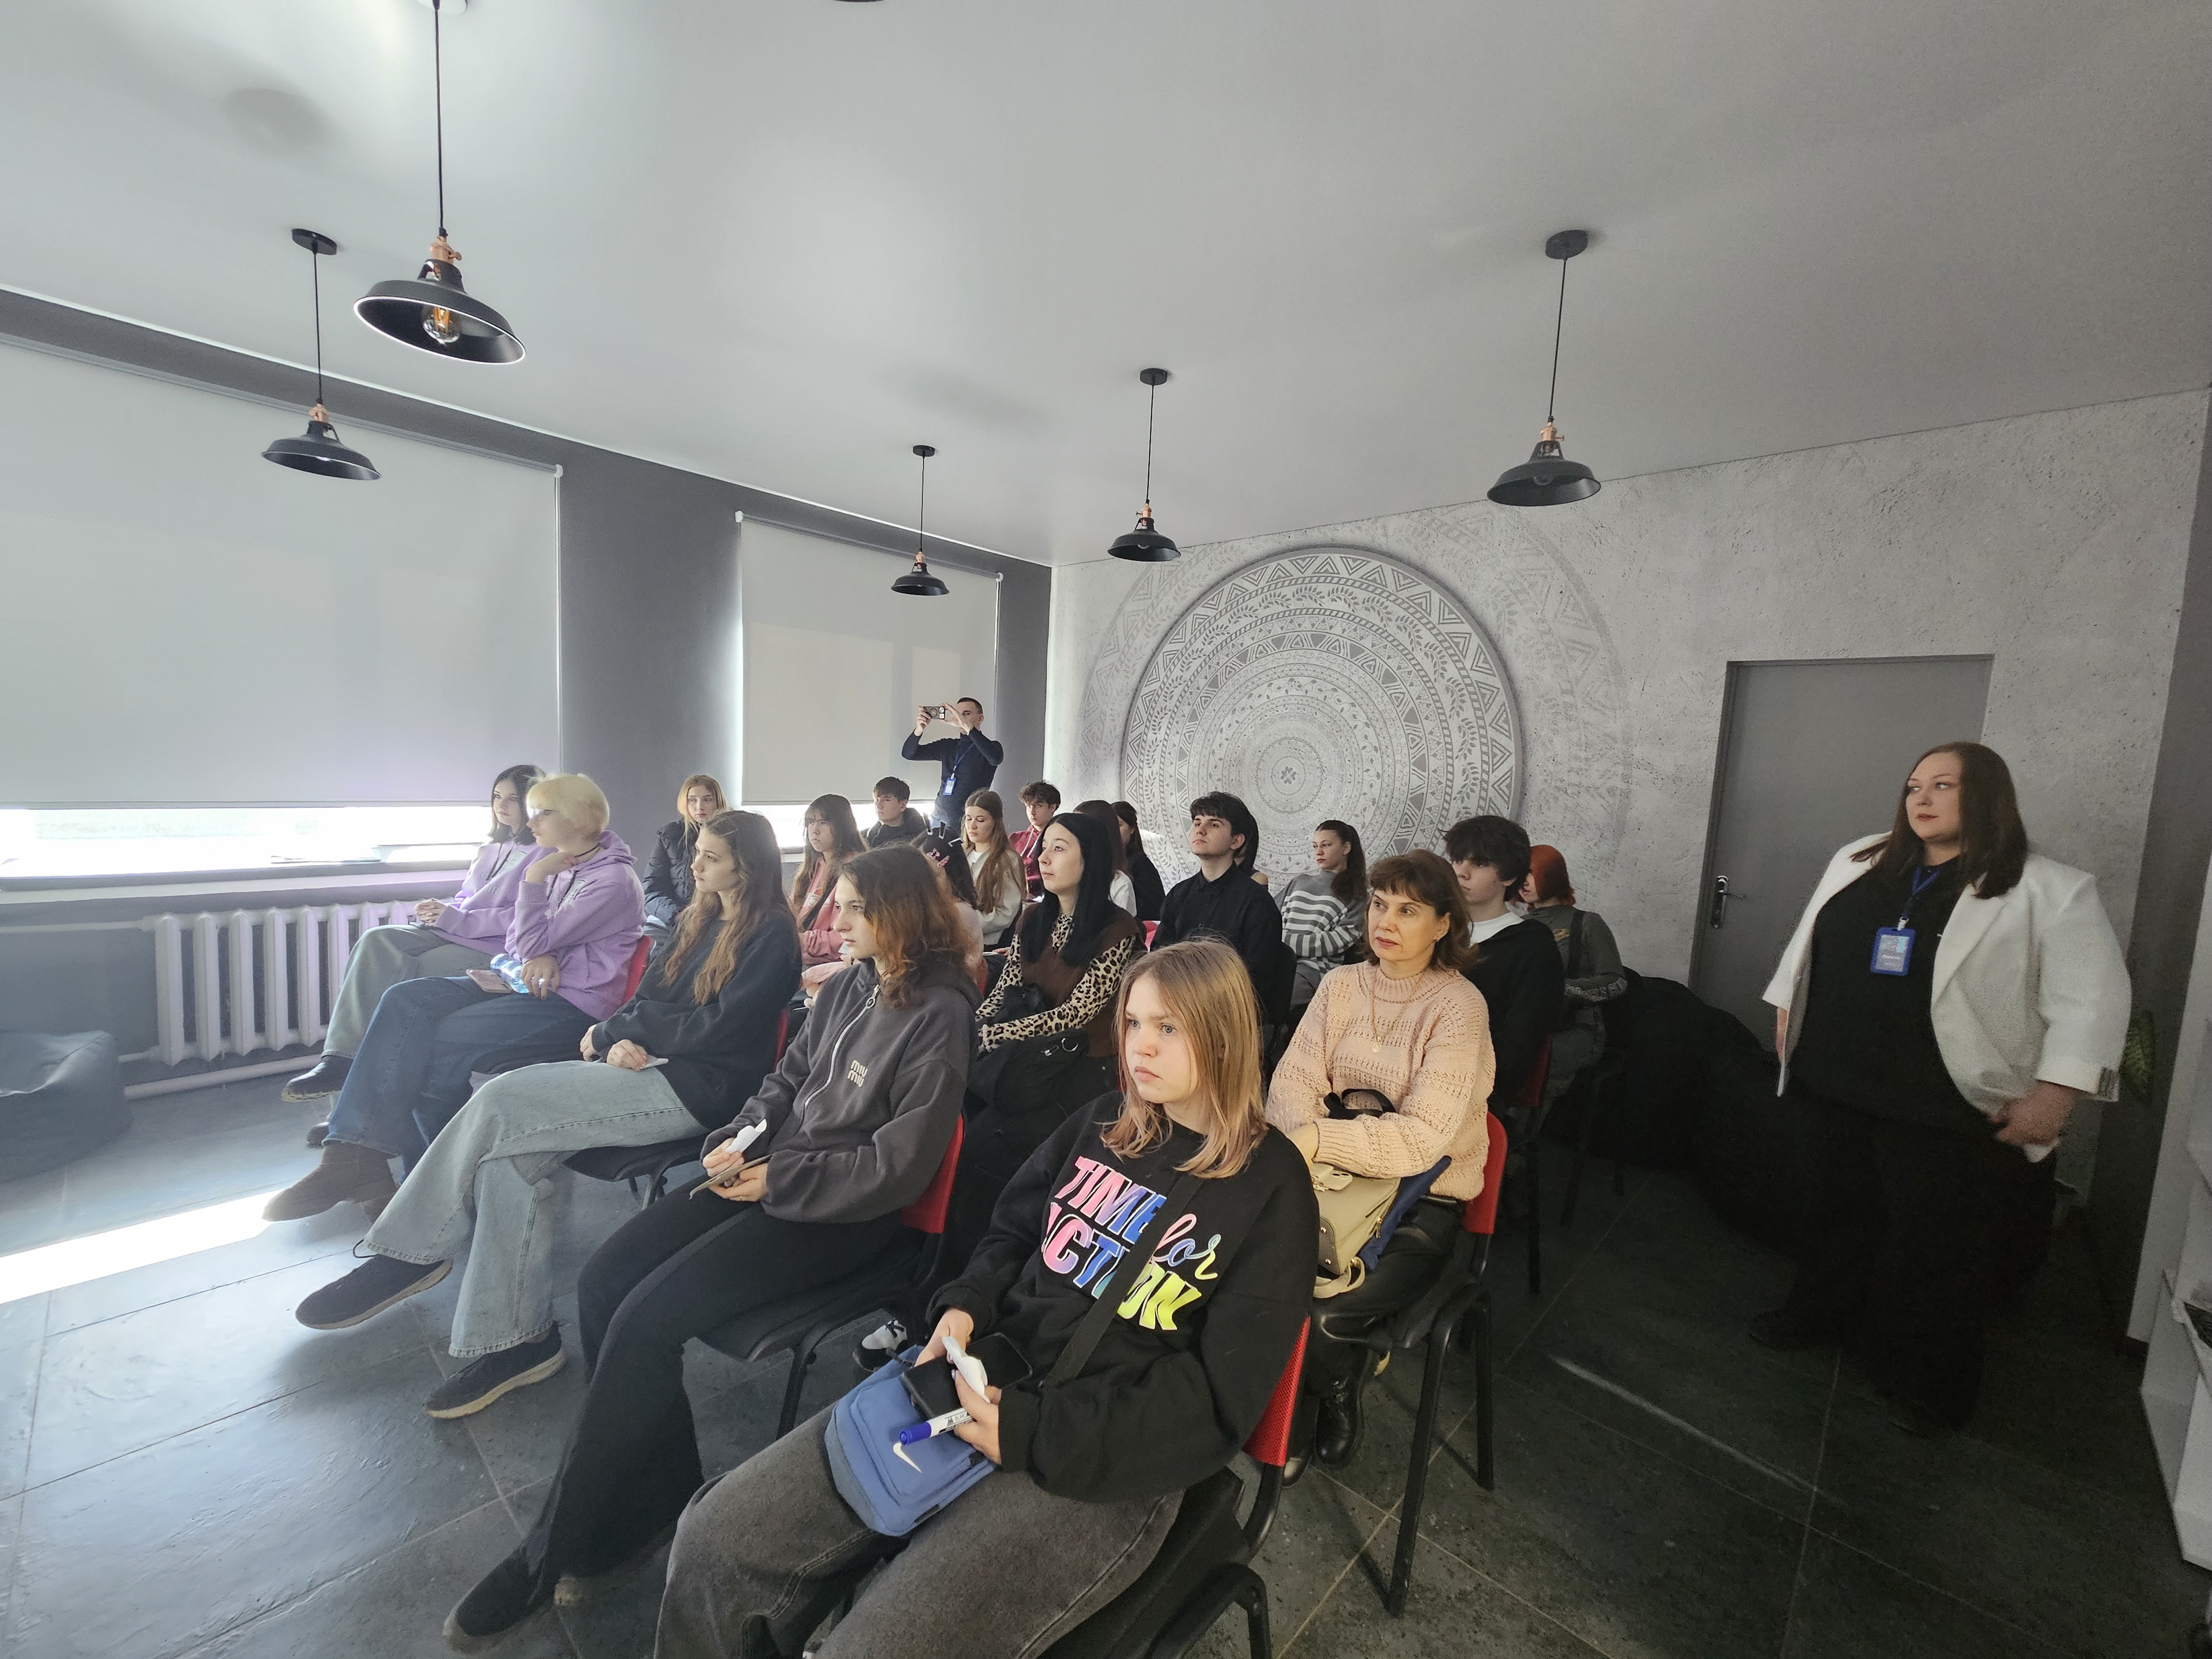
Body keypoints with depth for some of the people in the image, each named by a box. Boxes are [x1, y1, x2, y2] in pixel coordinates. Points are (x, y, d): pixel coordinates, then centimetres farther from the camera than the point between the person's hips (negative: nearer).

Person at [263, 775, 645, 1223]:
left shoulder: (614, 879, -14)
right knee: (405, 1000, -12)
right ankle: (356, 1154, -17)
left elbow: (533, 945, -14)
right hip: (522, 981, 9)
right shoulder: (552, 858, 13)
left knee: (442, 1040, -22)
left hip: (573, 1002, -9)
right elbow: (517, 940, 14)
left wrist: (534, 879, -14)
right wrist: (540, 955, -9)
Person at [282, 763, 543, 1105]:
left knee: (399, 977, -25)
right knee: (375, 941, -18)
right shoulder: (491, 848, 25)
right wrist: (442, 910, 5)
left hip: (494, 947, -8)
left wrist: (455, 918, -14)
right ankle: (340, 1058, -24)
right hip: (451, 931, 8)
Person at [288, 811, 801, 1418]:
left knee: (500, 1101, -14)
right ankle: (518, 1339, 0)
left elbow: (712, 1030, -16)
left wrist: (613, 1029, -5)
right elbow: (646, 998, 15)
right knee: (510, 1153, -12)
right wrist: (620, 1041, -7)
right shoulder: (698, 920, 16)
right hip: (648, 1070, 8)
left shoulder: (772, 936, -10)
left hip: (698, 1088, -8)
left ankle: (414, 1254, 6)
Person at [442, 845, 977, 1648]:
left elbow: (898, 1166, -20)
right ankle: (656, 1491, 13)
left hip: (840, 1213, -8)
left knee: (647, 1317, -16)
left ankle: (545, 1556, 10)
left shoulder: (939, 1014, -19)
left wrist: (773, 1181, -15)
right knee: (603, 1282, -4)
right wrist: (735, 1139, -3)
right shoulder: (848, 986, 6)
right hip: (767, 1175, 8)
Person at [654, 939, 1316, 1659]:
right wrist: (965, 1307, -5)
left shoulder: (1272, 1187, -10)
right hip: (984, 1379, 5)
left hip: (1104, 1463, -4)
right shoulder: (1104, 1123, 6)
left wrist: (1029, 1434, -17)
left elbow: (1216, 1404, -12)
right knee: (713, 1543, -4)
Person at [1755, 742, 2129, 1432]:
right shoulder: (1857, 864, 8)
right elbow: (1810, 944, 15)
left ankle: (1932, 1383, 28)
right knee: (1836, 1211, 19)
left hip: (1948, 1109, -4)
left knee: (1936, 1247, 8)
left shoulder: (2049, 890, -6)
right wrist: (1786, 1014, 13)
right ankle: (1819, 1313, 38)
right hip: (1836, 1087, 4)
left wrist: (2053, 1096, -15)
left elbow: (2092, 998, -9)